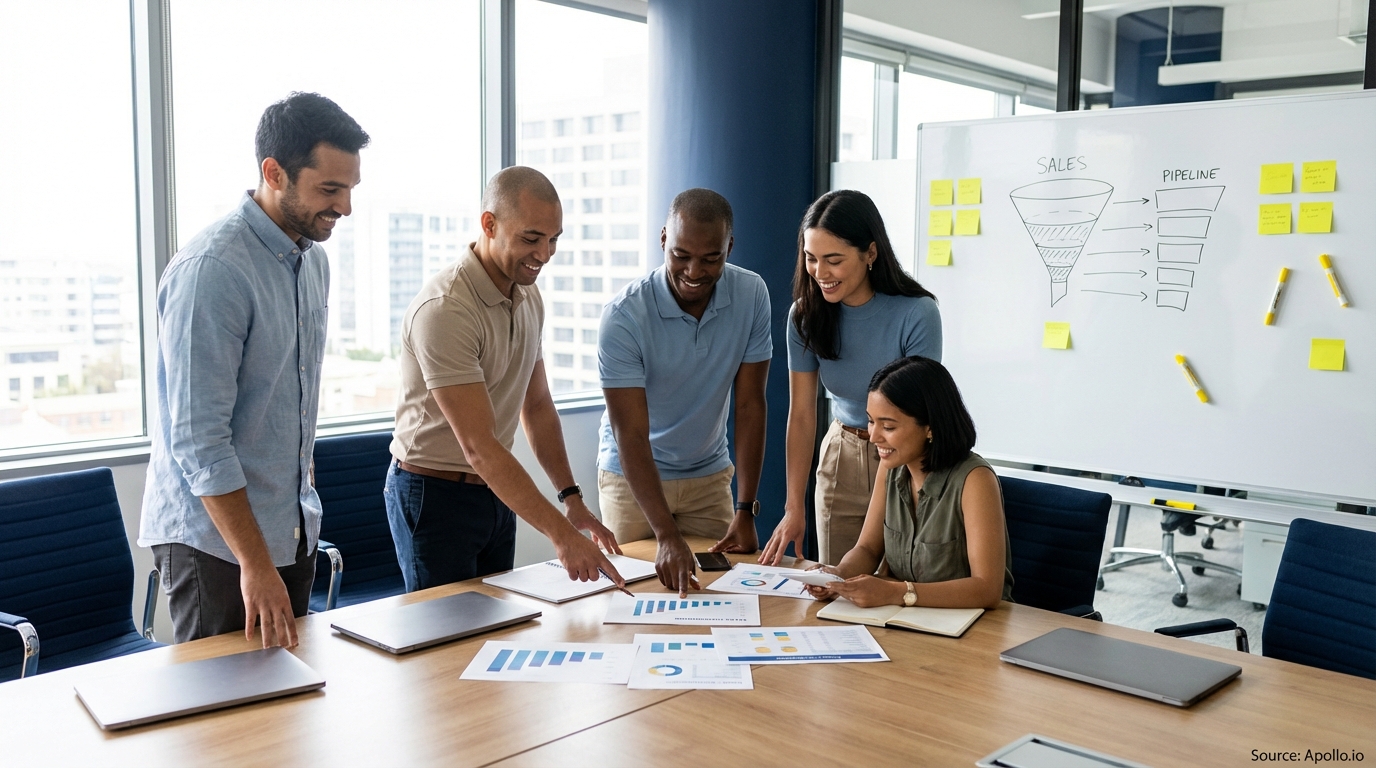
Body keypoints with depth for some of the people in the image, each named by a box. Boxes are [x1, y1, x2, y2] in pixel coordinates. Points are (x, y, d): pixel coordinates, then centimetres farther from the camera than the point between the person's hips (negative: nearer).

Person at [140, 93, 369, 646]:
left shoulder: (313, 258, 7)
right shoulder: (211, 270, -21)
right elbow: (198, 439, -23)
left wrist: (301, 510, 18)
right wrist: (256, 563, -23)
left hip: (294, 530, 8)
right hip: (215, 537, -8)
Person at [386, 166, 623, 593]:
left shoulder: (528, 296, 2)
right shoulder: (444, 309, -25)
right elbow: (479, 446, -30)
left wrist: (572, 498, 3)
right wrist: (560, 534, -34)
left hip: (497, 490, 8)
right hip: (435, 494, -7)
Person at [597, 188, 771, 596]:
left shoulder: (751, 295, -15)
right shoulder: (623, 316, -25)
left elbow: (750, 405, -10)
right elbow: (631, 434, -27)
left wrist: (746, 511, -14)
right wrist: (667, 537, -36)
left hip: (710, 475, 3)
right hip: (632, 475, -3)